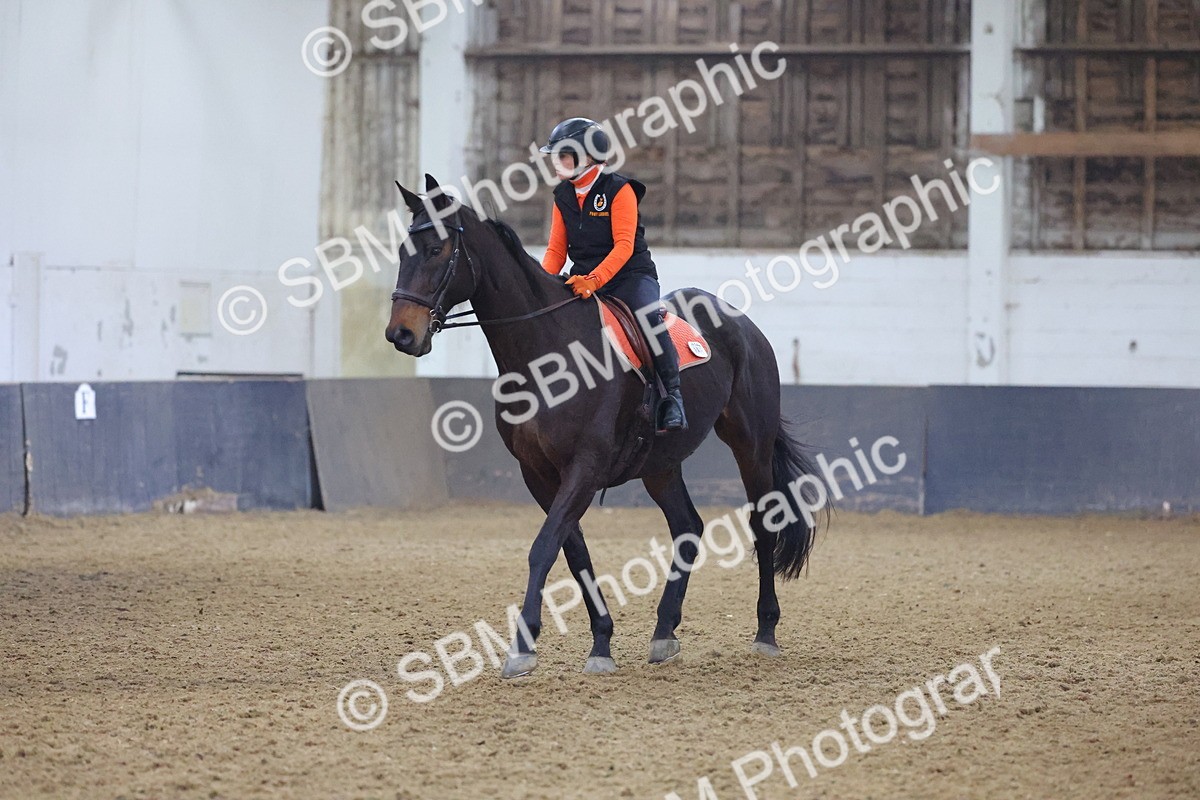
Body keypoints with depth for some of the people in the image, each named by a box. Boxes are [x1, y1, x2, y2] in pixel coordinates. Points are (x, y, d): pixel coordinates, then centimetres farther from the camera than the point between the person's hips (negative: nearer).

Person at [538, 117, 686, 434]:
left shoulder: (619, 190, -9)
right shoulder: (563, 197, 11)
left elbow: (623, 247, -17)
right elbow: (557, 250, 11)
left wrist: (594, 280, -31)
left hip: (630, 275, -6)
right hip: (583, 280, 6)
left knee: (647, 316, -33)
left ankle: (672, 396, -29)